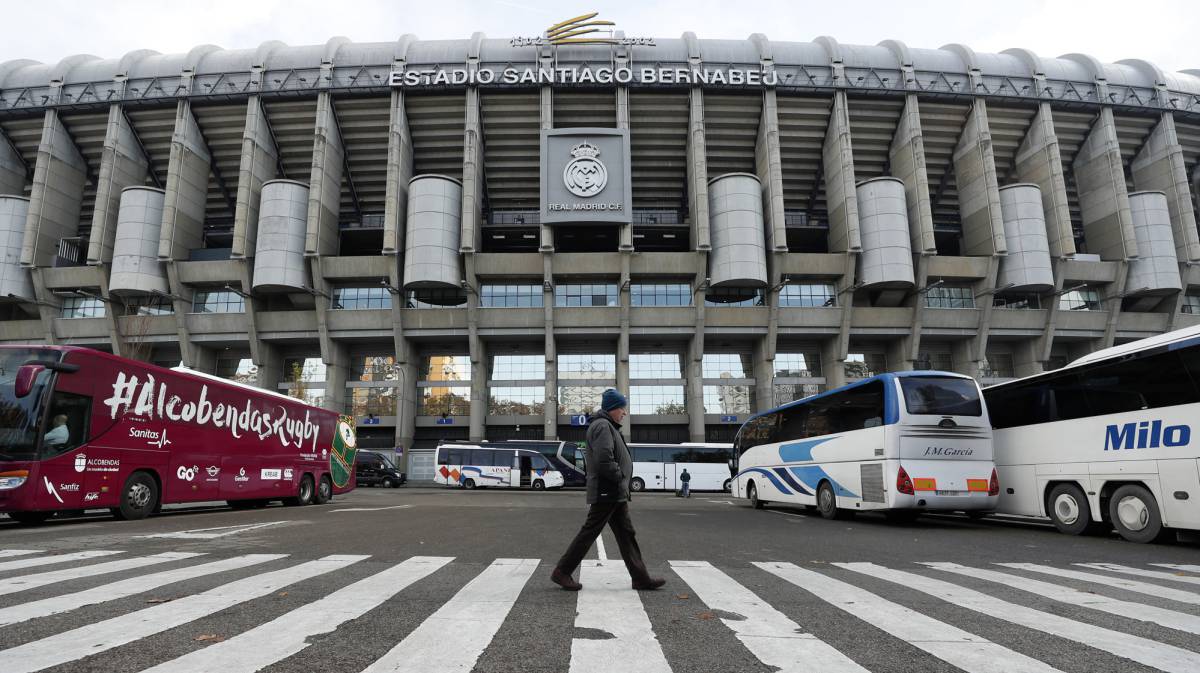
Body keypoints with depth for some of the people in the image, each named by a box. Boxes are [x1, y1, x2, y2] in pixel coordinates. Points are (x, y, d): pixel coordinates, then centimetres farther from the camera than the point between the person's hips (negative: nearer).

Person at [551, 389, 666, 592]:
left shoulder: (607, 426, 19)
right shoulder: (602, 426, -15)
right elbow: (604, 460, -26)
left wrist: (623, 484, 12)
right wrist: (620, 476, -14)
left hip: (616, 494, 11)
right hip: (607, 492, -11)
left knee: (626, 534, 10)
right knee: (589, 532, -2)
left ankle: (641, 578, 14)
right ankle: (561, 572, 8)